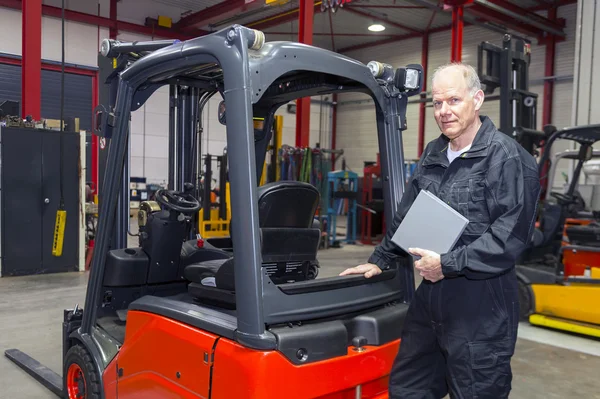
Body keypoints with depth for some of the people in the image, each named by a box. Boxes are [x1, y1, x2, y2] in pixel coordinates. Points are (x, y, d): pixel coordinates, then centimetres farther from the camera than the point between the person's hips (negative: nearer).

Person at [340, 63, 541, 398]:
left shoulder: (508, 158, -12)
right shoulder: (432, 155, 13)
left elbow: (510, 235, -20)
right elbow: (406, 217, 22)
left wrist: (448, 264, -19)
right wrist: (380, 261, 22)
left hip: (481, 306, -7)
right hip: (430, 296, 8)